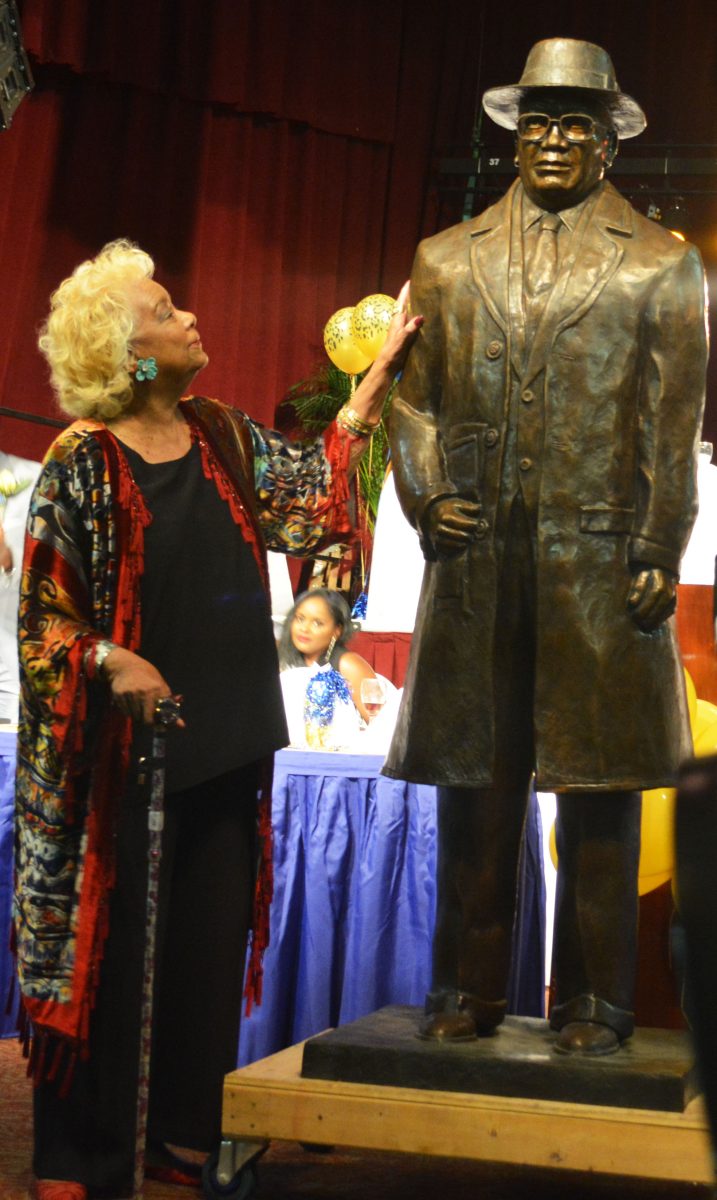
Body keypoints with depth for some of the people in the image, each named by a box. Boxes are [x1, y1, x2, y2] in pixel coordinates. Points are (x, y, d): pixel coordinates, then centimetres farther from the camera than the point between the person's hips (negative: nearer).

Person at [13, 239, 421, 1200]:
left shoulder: (221, 436, 8)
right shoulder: (82, 464, -10)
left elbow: (312, 482, 17)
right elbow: (43, 611, -7)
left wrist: (383, 368, 14)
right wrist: (112, 661, -24)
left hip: (226, 738, 6)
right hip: (125, 739, -6)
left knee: (210, 933, 10)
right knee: (108, 943, 1)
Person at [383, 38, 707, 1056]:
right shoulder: (447, 259, 15)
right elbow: (415, 399, 17)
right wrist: (428, 494, 0)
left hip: (601, 563, -2)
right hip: (476, 561, 2)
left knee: (598, 785, 1)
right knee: (473, 780, 5)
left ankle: (592, 1002, 9)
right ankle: (468, 990, 15)